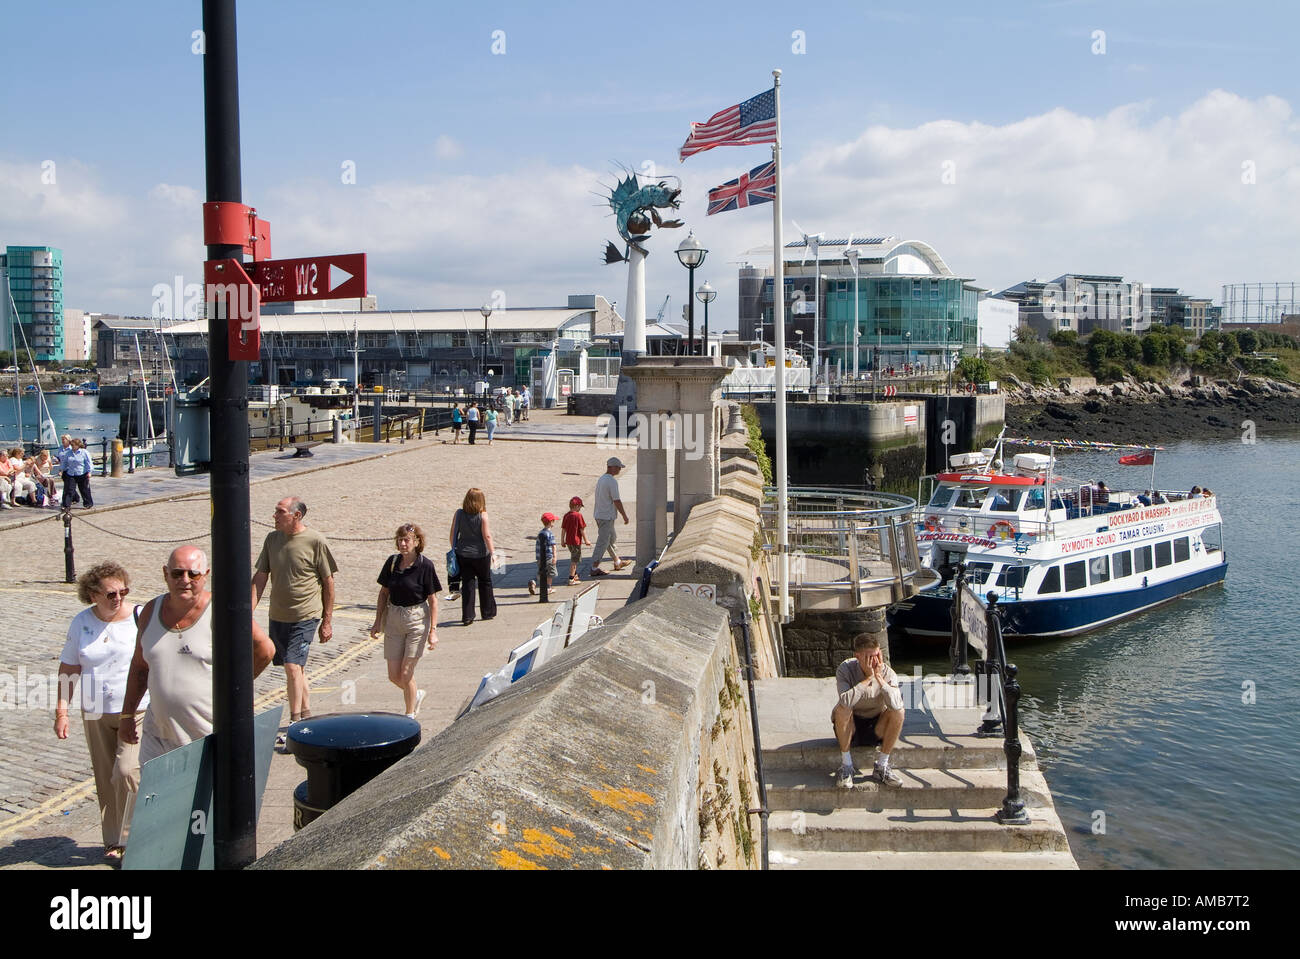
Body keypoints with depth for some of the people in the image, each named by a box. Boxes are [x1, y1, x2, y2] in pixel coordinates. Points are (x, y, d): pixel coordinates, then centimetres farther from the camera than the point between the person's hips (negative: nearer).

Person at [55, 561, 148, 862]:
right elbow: (68, 667, 8)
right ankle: (113, 842, 25)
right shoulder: (81, 623, 1)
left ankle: (131, 838, 1)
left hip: (137, 710, -4)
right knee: (105, 779, 11)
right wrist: (61, 710, 4)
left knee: (127, 772, -16)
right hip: (95, 713, 4)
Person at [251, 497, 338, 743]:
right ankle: (306, 715, 28)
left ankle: (295, 725, -7)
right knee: (294, 668, 14)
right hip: (277, 616, 6)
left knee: (293, 667, -13)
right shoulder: (272, 539, 5)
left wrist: (327, 621, -3)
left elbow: (328, 582, -4)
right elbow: (260, 577, 8)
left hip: (305, 616, -6)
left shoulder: (316, 542, -10)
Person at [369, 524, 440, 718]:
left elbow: (433, 600, -7)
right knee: (394, 676, 5)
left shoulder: (425, 565, -10)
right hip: (393, 619, 5)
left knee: (406, 673, -5)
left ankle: (410, 716, 13)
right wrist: (377, 622, 11)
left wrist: (433, 631, -11)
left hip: (417, 621, -5)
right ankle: (416, 695, 35)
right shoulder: (392, 562, 3)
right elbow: (384, 593, 12)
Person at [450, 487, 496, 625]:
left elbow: (453, 534, 1)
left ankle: (467, 616, -1)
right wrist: (492, 553, -5)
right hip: (480, 554, -2)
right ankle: (487, 612, 25)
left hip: (463, 554, 2)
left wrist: (454, 550, 13)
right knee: (485, 582, 16)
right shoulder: (482, 515, -11)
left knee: (467, 584, 5)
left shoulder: (459, 514, -3)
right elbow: (487, 536, -14)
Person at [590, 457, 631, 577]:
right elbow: (617, 501, -19)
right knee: (603, 542, -5)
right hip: (607, 517, -10)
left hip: (598, 515, 10)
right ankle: (594, 568, -3)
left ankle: (618, 562, 32)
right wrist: (625, 516, -10)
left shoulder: (601, 479, 12)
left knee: (612, 538, 21)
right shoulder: (612, 481, -18)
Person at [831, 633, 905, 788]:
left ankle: (881, 767, -13)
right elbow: (845, 701, -37)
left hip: (876, 729, 2)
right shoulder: (845, 669, -18)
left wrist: (879, 678, -33)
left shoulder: (887, 673, -13)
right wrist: (868, 678, -35)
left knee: (898, 711, -25)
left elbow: (896, 704, -32)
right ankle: (846, 766, -18)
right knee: (842, 710, -33)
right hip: (850, 728, -2)